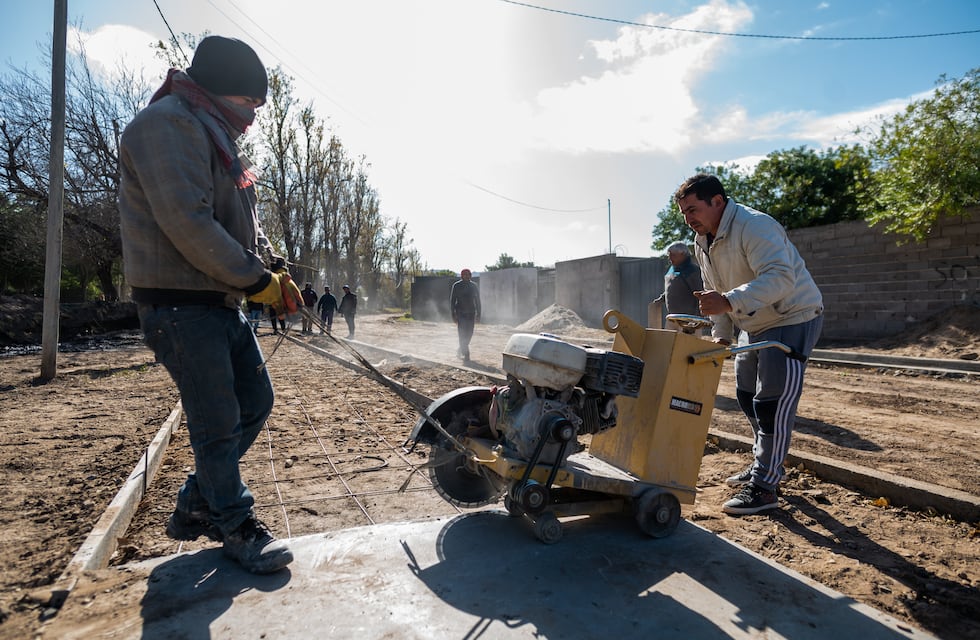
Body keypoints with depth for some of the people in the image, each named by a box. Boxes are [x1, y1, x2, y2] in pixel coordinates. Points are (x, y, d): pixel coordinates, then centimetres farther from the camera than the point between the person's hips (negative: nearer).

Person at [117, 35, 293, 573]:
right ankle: (236, 527, 17)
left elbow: (245, 224, 19)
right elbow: (187, 223, -24)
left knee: (256, 403, 14)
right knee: (218, 423, -2)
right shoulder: (169, 124, -12)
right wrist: (256, 280, -17)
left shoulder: (214, 137, 20)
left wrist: (272, 270, 4)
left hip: (222, 303, 10)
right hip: (182, 306, -10)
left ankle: (196, 506, 28)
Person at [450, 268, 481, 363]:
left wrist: (478, 315, 5)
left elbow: (477, 301, 10)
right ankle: (466, 355, -5)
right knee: (462, 333, -9)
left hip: (471, 313, 3)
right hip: (460, 313, -3)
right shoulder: (456, 286, -2)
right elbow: (452, 300, -2)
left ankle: (460, 350, 26)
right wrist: (453, 315, -9)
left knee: (469, 333, 3)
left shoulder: (474, 286, 6)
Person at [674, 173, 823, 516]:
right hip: (754, 325, 10)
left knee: (772, 402, -12)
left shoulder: (754, 226, -26)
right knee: (747, 396, 16)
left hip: (793, 318, -10)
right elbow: (716, 290, 13)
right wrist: (721, 334, 4)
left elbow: (780, 276, -40)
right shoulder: (703, 242, 3)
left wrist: (729, 302, -50)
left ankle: (764, 488, -3)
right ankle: (764, 465, 33)